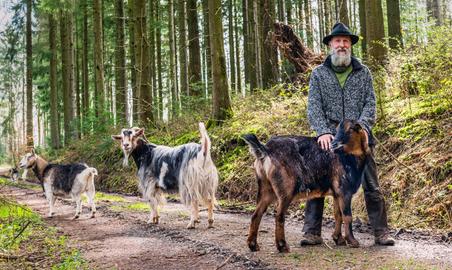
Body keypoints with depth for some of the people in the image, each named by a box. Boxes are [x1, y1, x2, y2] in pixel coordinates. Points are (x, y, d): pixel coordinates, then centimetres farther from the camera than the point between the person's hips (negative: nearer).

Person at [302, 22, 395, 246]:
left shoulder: (363, 72, 10)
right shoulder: (318, 73, 8)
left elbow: (370, 104, 3)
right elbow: (313, 106, -2)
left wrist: (361, 127, -15)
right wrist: (323, 131, -17)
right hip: (329, 138, 0)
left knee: (371, 186, 0)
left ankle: (381, 231, 11)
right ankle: (312, 232, 5)